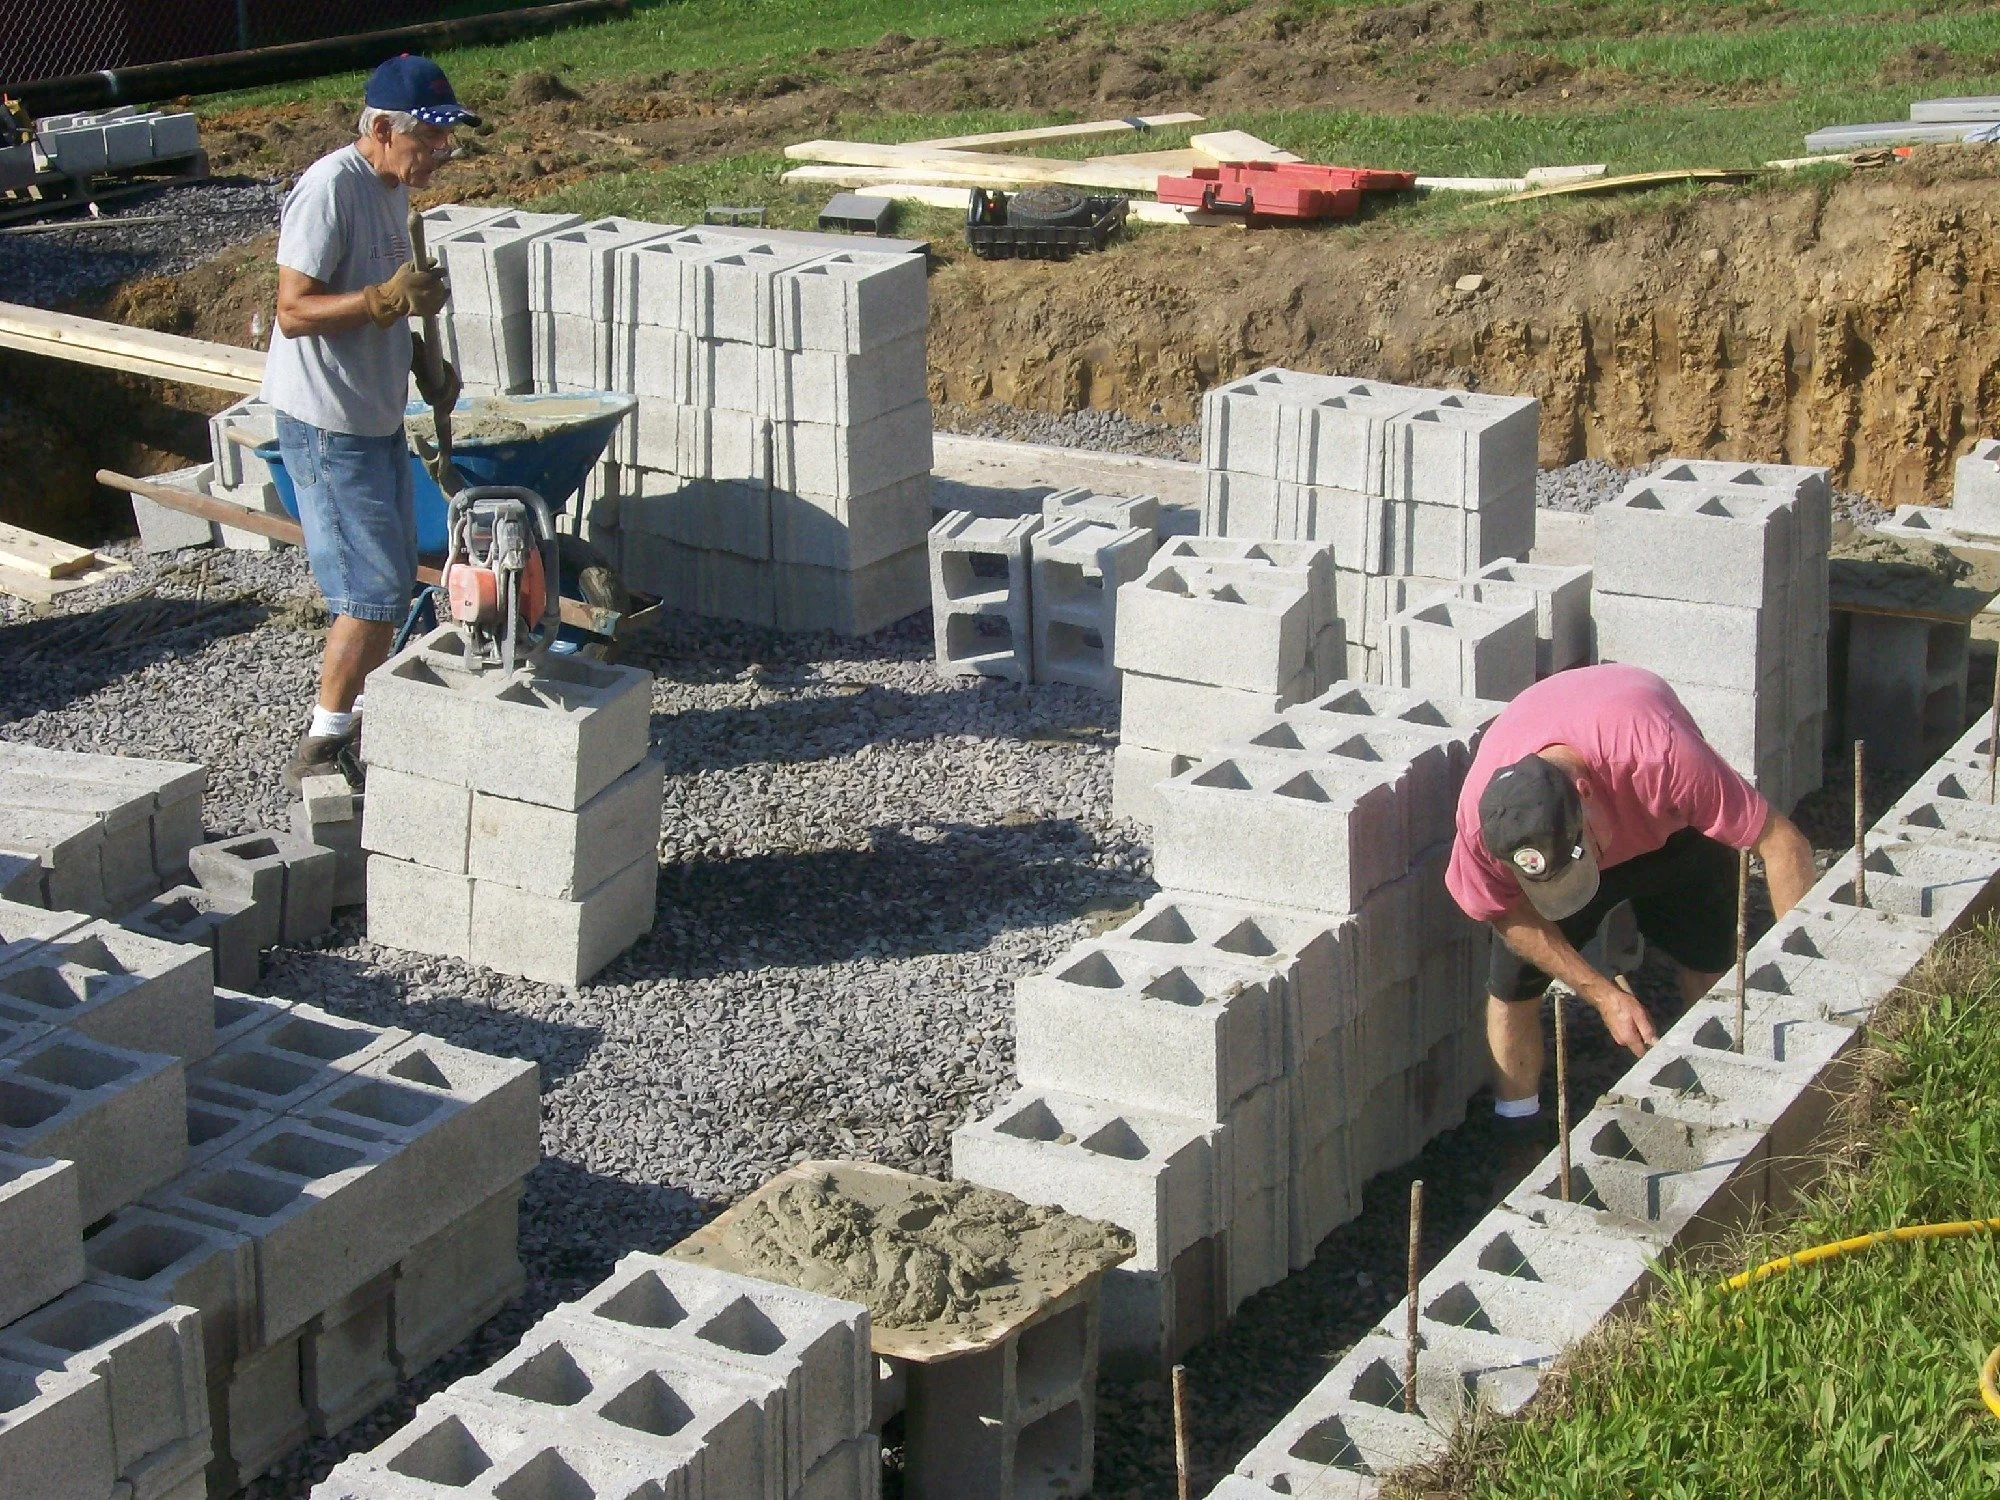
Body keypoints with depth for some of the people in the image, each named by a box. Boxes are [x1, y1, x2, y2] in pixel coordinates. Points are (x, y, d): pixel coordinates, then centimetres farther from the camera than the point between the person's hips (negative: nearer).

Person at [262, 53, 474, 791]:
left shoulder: (391, 188, 9)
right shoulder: (330, 189, -20)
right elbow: (294, 312, -23)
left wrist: (424, 362, 7)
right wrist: (387, 299, -34)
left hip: (376, 417, 10)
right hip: (328, 424, -10)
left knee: (389, 584, 15)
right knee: (374, 593, -9)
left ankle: (361, 723, 27)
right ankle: (321, 750, 0)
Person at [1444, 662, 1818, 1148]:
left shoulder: (1662, 759, -47)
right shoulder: (1481, 814, -38)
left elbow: (1781, 842, -38)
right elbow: (1511, 916, -19)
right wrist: (1605, 995, -23)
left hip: (1671, 829, 0)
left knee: (1712, 970, -4)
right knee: (1513, 984, -8)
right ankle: (1516, 1142, 10)